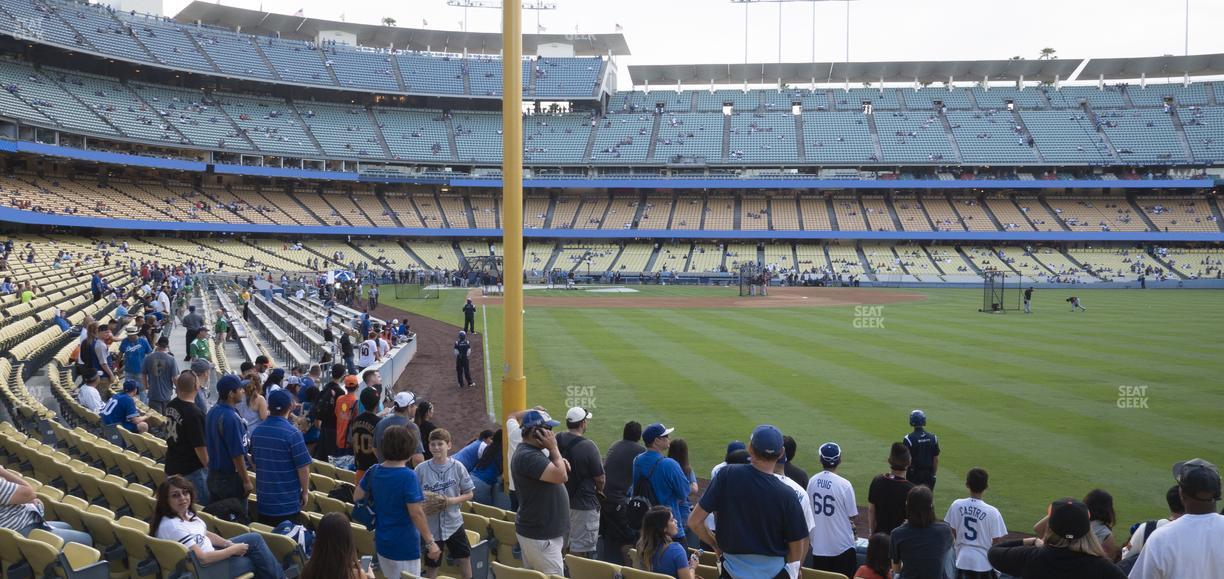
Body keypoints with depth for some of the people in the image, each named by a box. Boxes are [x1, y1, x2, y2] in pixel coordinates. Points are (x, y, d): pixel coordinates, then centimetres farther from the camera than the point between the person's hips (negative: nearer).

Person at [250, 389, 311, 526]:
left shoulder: (256, 432, 2)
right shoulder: (292, 434, -17)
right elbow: (303, 467, -16)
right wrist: (305, 491, -1)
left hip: (263, 501, 6)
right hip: (288, 504, -6)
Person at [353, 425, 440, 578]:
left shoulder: (374, 471, 0)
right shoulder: (408, 476, -21)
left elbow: (356, 497, 11)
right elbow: (416, 513, -23)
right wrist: (430, 542, -17)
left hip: (381, 541, 7)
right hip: (404, 545, -7)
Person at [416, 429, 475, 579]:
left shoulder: (457, 467, -7)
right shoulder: (421, 469, -10)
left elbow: (469, 494, -1)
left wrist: (453, 500, -18)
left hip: (454, 522, 1)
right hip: (431, 525, -1)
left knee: (464, 558, 13)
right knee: (432, 566, 9)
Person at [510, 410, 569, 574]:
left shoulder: (533, 452, 13)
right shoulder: (528, 456, -22)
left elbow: (558, 476, 20)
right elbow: (561, 476, -25)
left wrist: (558, 461, 2)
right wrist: (554, 449, -15)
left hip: (534, 531, 11)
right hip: (540, 537, -11)